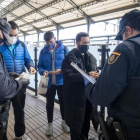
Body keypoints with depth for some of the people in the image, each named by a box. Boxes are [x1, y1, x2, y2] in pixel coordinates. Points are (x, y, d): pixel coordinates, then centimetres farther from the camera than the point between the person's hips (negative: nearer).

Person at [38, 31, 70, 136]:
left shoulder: (64, 49, -5)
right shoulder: (43, 51, 2)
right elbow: (40, 66, 4)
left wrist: (61, 70, -23)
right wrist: (43, 71, -17)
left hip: (62, 82, -1)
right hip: (49, 83, 2)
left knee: (63, 102, 15)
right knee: (49, 104, 14)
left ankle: (64, 121, 39)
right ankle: (50, 124, 35)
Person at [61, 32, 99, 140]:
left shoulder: (91, 57, 14)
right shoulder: (70, 57, -7)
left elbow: (95, 72, 18)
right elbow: (67, 76, -19)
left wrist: (96, 76, -5)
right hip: (75, 98, -5)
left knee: (86, 124, 20)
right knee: (76, 126, 7)